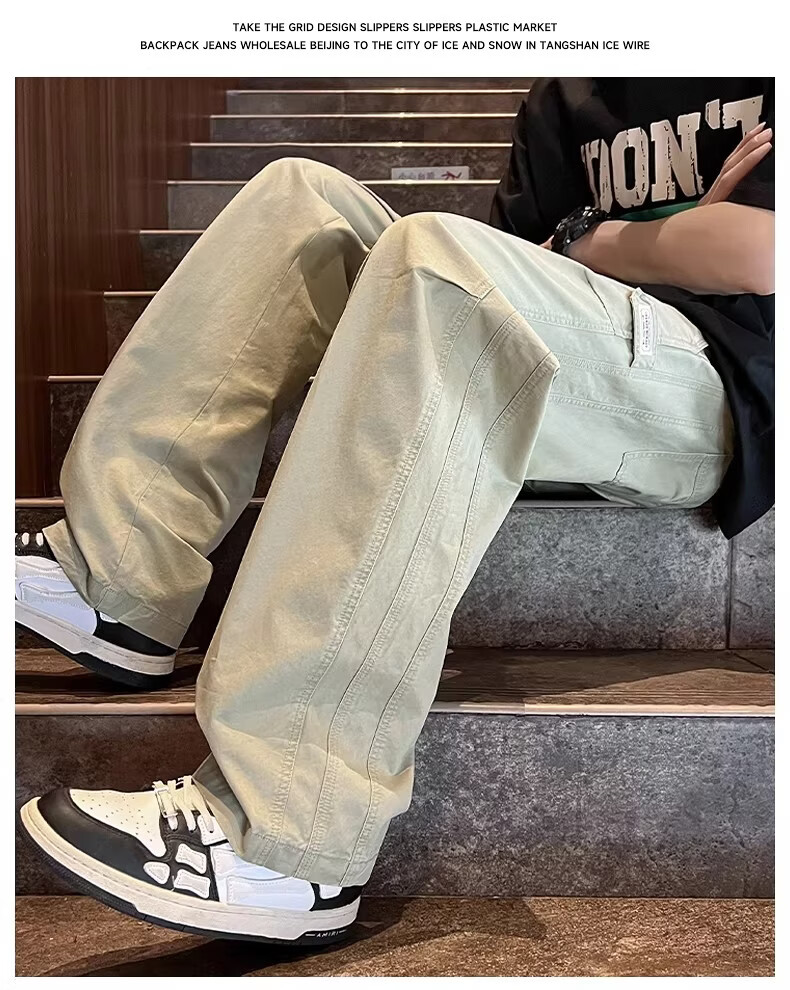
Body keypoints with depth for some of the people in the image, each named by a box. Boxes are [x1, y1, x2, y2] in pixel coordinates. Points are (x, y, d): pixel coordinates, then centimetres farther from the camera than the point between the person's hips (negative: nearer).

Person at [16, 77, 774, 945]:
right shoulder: (568, 101, 22)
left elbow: (754, 255, -14)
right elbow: (521, 266, 14)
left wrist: (582, 240, 2)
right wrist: (673, 236, -4)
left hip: (715, 401, -7)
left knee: (440, 257, -34)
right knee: (301, 197, 1)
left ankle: (284, 839, -41)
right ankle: (114, 585, -15)